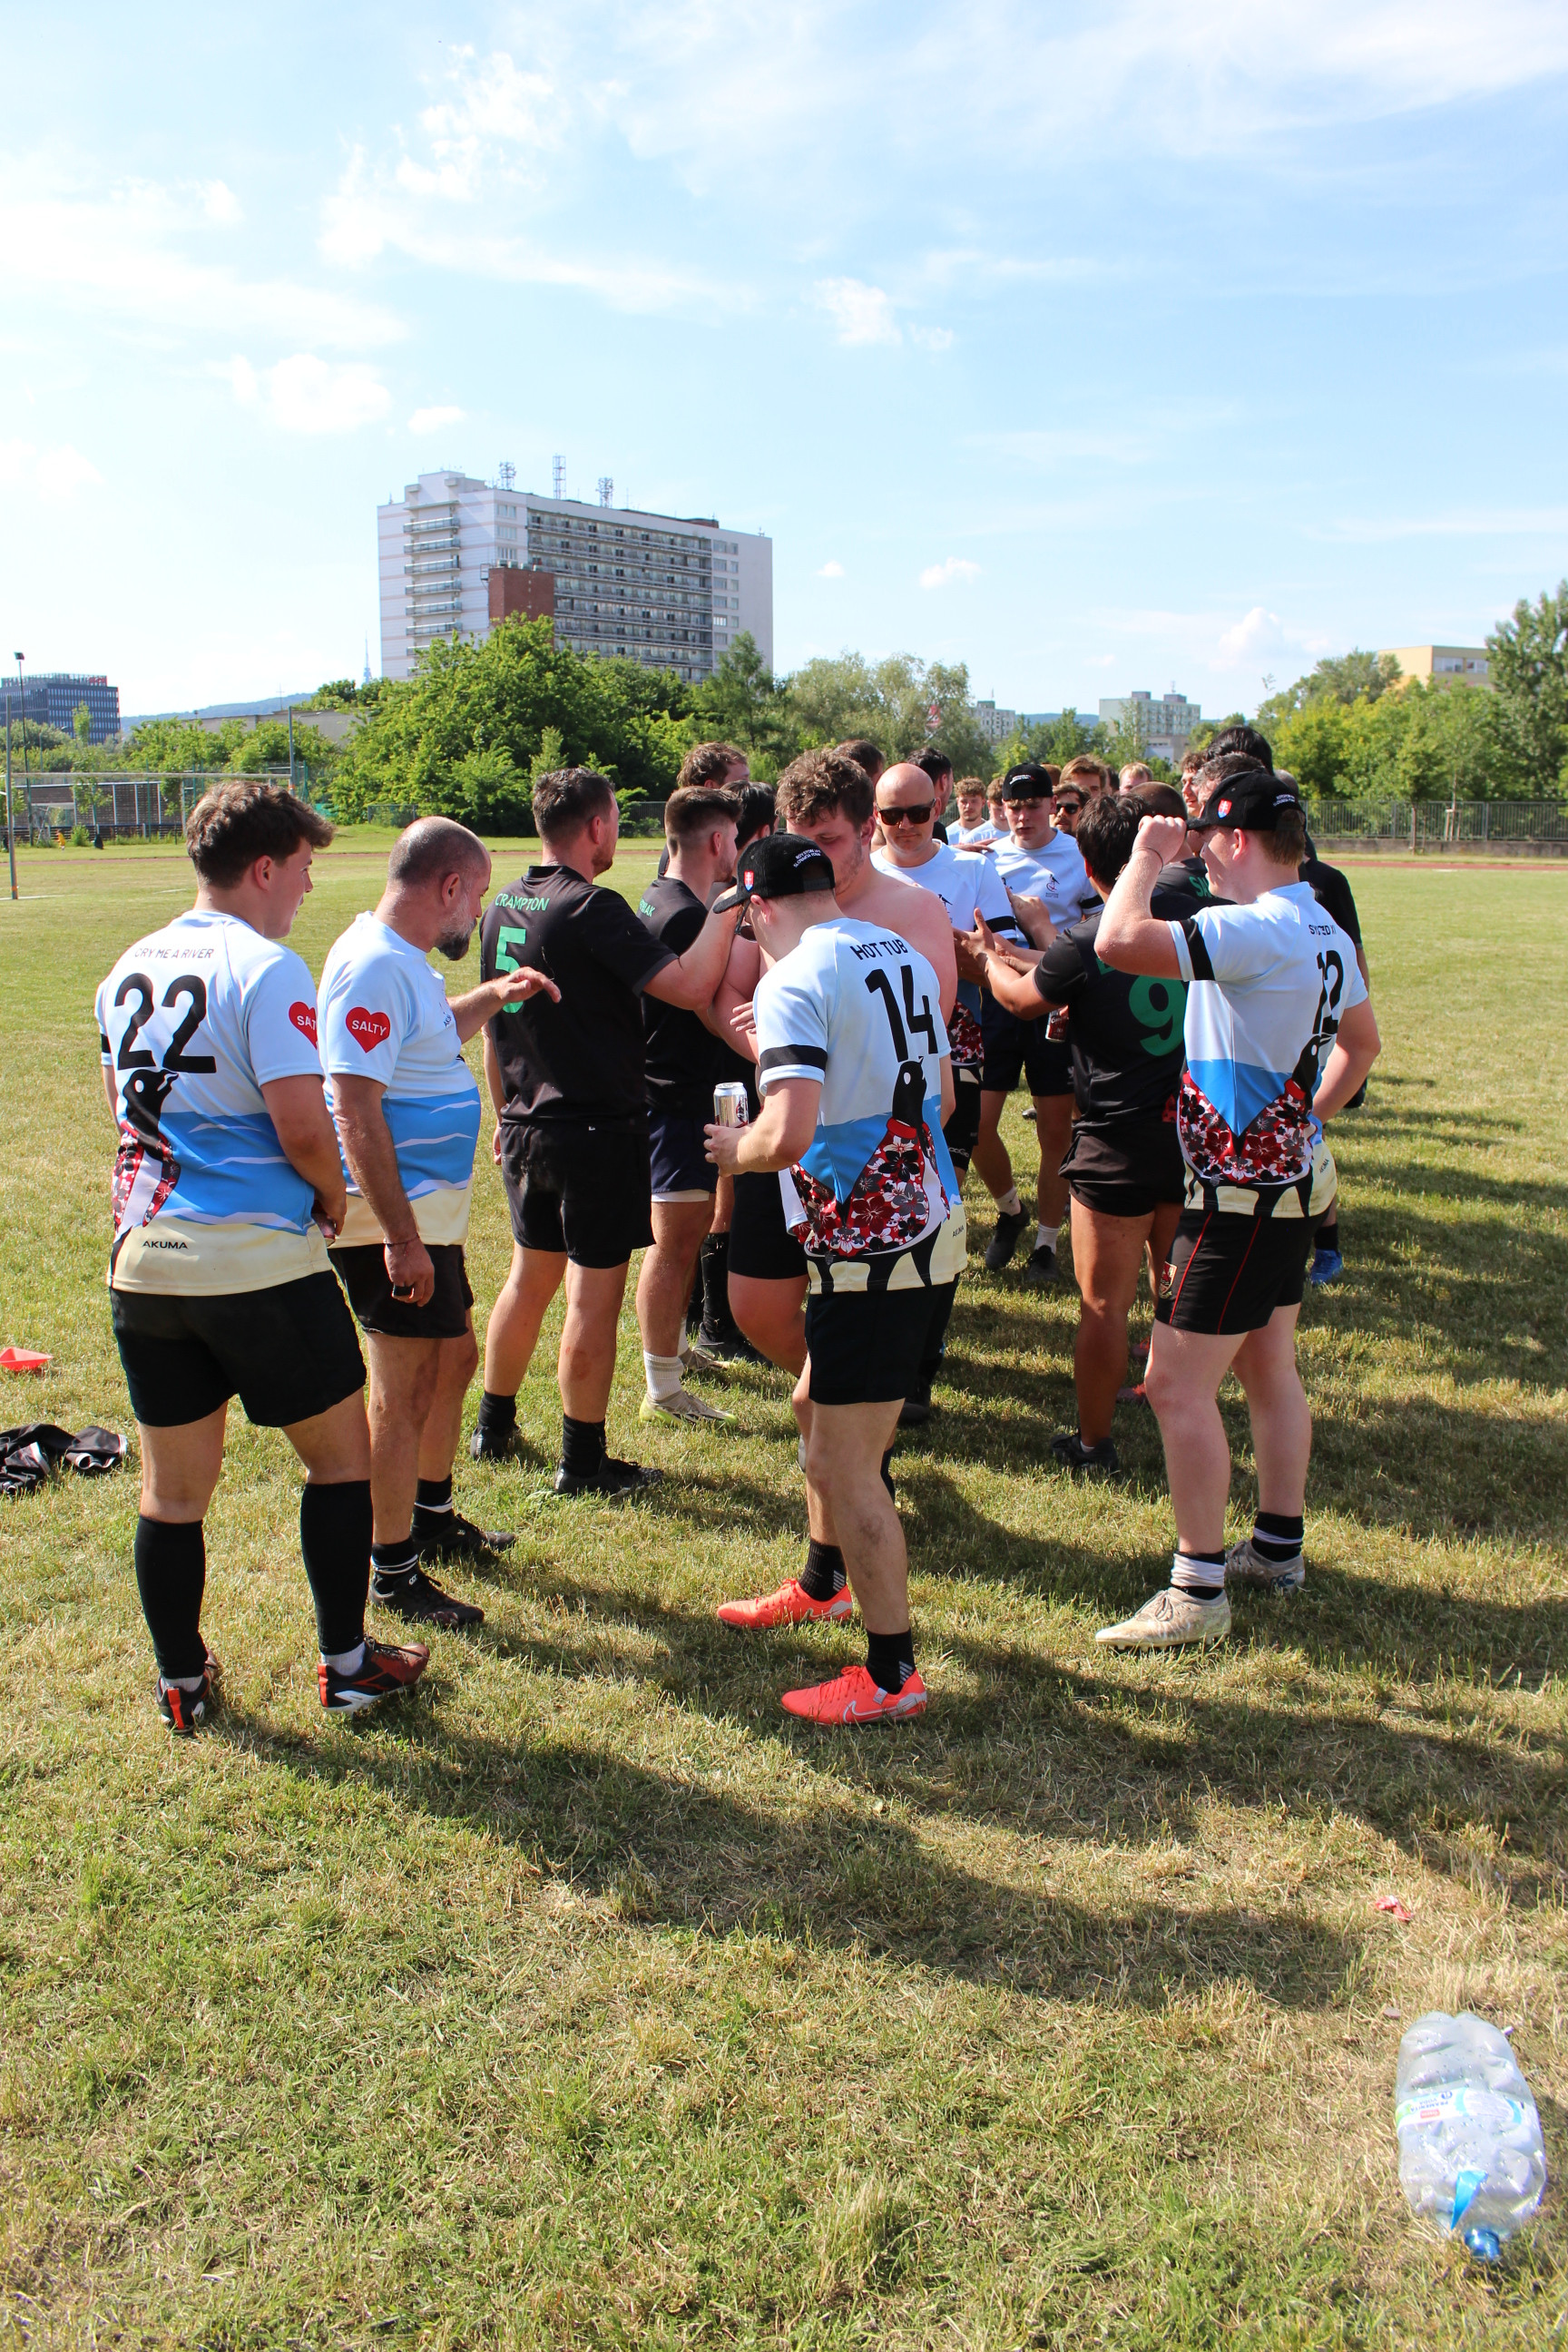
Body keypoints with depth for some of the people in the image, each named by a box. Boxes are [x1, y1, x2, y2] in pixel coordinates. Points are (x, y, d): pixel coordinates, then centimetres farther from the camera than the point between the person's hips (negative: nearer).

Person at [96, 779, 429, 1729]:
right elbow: (302, 1125, -19)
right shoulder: (265, 968, -13)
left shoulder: (130, 970, 11)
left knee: (174, 1484, 15)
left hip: (143, 1258, 7)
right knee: (341, 1451, 12)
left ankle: (183, 1685, 27)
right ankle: (348, 1665, 20)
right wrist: (333, 1199, -1)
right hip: (259, 1260, -7)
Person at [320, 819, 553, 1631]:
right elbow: (355, 1110, -27)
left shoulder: (401, 959, 12)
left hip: (429, 1211, 11)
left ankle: (433, 1518, 38)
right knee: (404, 1392, -2)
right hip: (396, 1219, -11)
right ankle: (393, 1574, 10)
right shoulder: (372, 966, -21)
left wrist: (492, 998, 22)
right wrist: (400, 1237, -28)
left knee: (454, 1359, 21)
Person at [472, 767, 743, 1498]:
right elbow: (689, 986, -26)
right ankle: (584, 1462, 10)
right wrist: (728, 904, -15)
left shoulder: (503, 908, 7)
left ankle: (494, 1425, 33)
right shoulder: (592, 909, -18)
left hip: (529, 1127, 8)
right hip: (598, 1129, -8)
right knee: (594, 1294, 1)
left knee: (530, 1275, 21)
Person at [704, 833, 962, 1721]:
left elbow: (788, 1138, -26)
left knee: (846, 1463, 1)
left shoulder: (794, 983, -16)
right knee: (817, 1406, 25)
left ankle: (893, 1675, 12)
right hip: (931, 1223, 9)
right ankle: (824, 1583, 43)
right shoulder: (905, 957, 10)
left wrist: (735, 1148, -5)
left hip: (871, 1249, -9)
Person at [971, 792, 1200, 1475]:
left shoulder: (1084, 944, -17)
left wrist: (991, 958, 26)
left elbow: (1023, 1000, 4)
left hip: (1120, 1144, -6)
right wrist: (1025, 955, 25)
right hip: (1195, 1127, 6)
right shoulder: (1191, 913, -1)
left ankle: (1094, 1442, 18)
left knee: (1104, 1303, 6)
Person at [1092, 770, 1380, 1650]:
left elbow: (1119, 942, -34)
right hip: (1289, 1180, 10)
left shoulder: (1254, 932, -23)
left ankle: (1200, 1590, 3)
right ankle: (1279, 1550, 32)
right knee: (1271, 1371, 19)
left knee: (1178, 1384, -4)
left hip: (1239, 1196, -10)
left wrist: (1148, 857, -17)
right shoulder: (1328, 935, 8)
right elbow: (1362, 1044, 23)